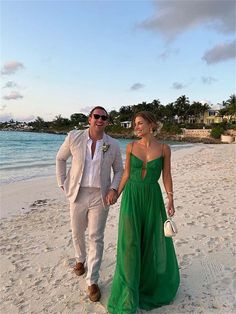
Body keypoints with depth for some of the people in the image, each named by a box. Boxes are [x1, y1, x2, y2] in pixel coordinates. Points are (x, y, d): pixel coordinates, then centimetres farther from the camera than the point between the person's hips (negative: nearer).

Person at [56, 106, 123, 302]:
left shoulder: (113, 145, -5)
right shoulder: (74, 137, -6)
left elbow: (119, 170, 6)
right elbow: (61, 158, 8)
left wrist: (114, 189, -10)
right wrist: (62, 183, 3)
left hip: (100, 197, -1)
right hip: (77, 194, 1)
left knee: (96, 238, 4)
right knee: (77, 233, 19)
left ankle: (92, 281, 21)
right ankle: (80, 260, 50)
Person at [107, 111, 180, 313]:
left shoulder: (164, 149, -4)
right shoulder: (131, 147, -1)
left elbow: (166, 176, 1)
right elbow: (126, 174, 4)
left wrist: (170, 199, -5)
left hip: (153, 197, 0)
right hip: (131, 196, 0)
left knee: (154, 239, 14)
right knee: (130, 242, 0)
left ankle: (152, 279, 45)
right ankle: (128, 295, 18)